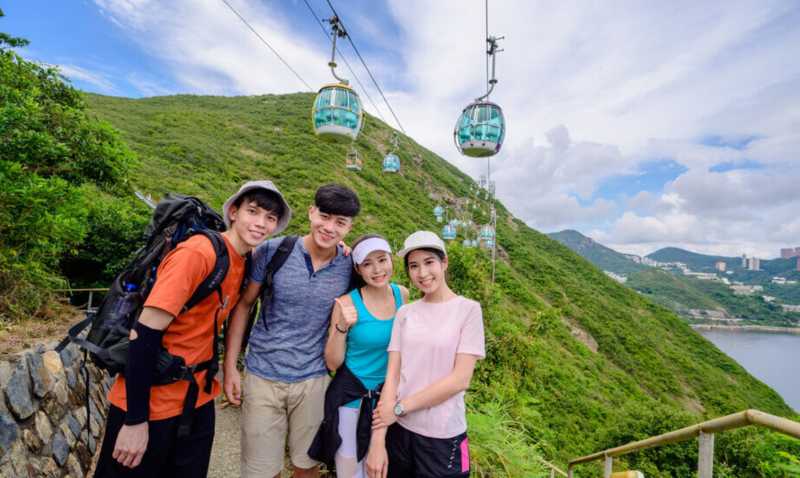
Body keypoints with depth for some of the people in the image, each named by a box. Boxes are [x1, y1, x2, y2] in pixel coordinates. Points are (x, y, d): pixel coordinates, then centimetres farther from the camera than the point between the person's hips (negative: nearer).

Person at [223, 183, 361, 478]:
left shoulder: (350, 268, -7)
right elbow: (243, 305, -2)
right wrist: (230, 366, -3)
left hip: (313, 379, 1)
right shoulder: (272, 251, -11)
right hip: (263, 376, -1)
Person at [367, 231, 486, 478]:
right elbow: (392, 375, -3)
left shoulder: (468, 309, -9)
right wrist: (378, 440, -9)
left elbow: (461, 379, -15)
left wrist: (400, 407, -12)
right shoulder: (405, 313, 0)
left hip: (443, 437, -3)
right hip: (399, 429, 3)